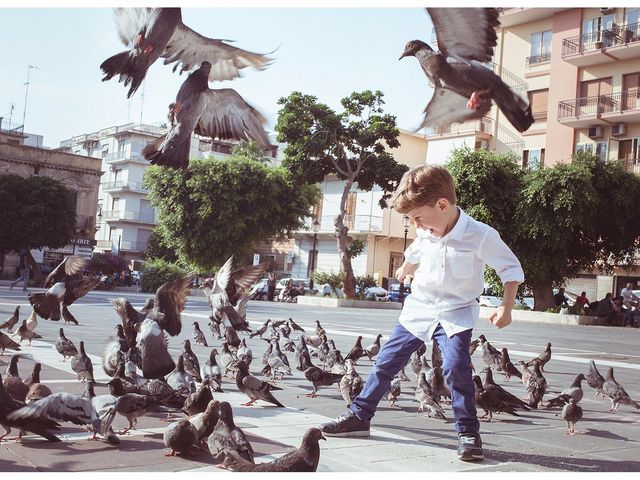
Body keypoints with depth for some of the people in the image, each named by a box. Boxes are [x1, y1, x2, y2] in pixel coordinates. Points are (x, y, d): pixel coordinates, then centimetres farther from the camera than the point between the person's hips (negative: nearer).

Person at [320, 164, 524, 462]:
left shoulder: (481, 236, -22)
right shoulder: (426, 232, -6)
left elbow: (511, 268, -11)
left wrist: (506, 307, -21)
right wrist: (405, 270, 40)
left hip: (456, 313, -5)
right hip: (418, 308, 5)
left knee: (456, 366, -25)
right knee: (386, 362, 6)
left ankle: (468, 432, -8)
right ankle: (358, 416, 20)